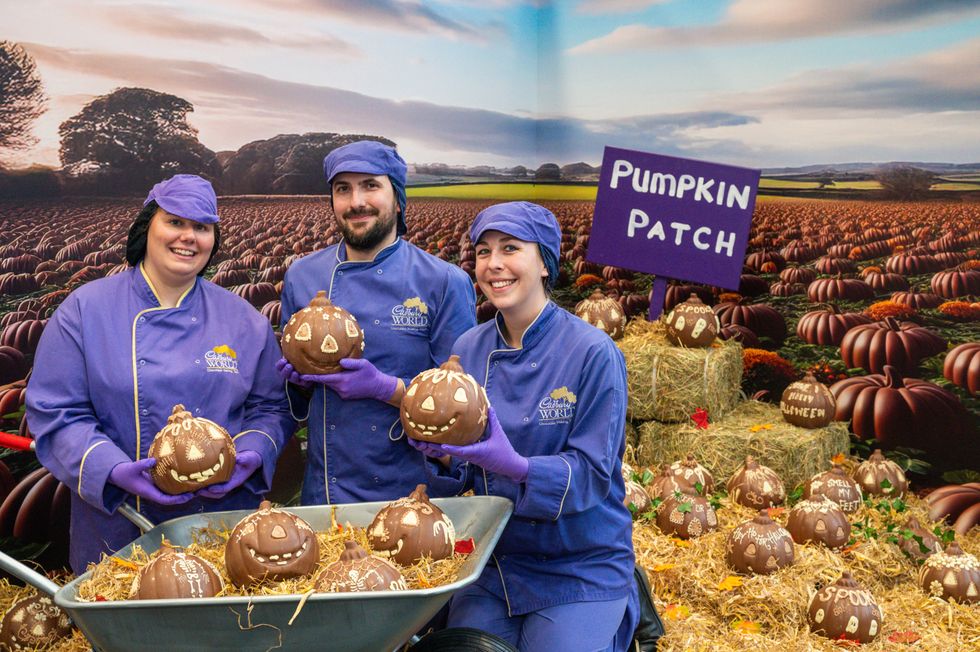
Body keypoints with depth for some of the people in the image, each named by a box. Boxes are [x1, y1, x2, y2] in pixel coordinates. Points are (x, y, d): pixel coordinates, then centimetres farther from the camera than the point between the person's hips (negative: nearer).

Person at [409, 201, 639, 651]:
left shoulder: (593, 353, -15)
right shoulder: (468, 349, -2)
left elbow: (593, 474, -16)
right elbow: (461, 476, 2)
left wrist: (515, 466, -32)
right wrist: (443, 455, -20)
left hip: (580, 569, -4)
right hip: (491, 563, 4)